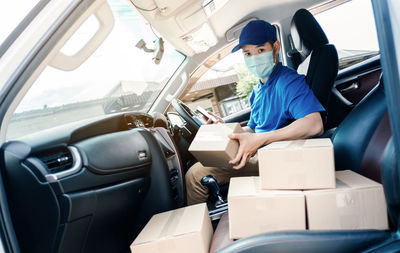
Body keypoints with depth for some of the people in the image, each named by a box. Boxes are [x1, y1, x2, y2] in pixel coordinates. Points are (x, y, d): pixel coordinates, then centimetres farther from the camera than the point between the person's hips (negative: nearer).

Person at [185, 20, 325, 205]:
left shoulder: (288, 81, -16)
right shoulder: (257, 90, 14)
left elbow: (314, 125, -32)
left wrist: (259, 139, -32)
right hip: (259, 155, 9)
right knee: (194, 175, 4)